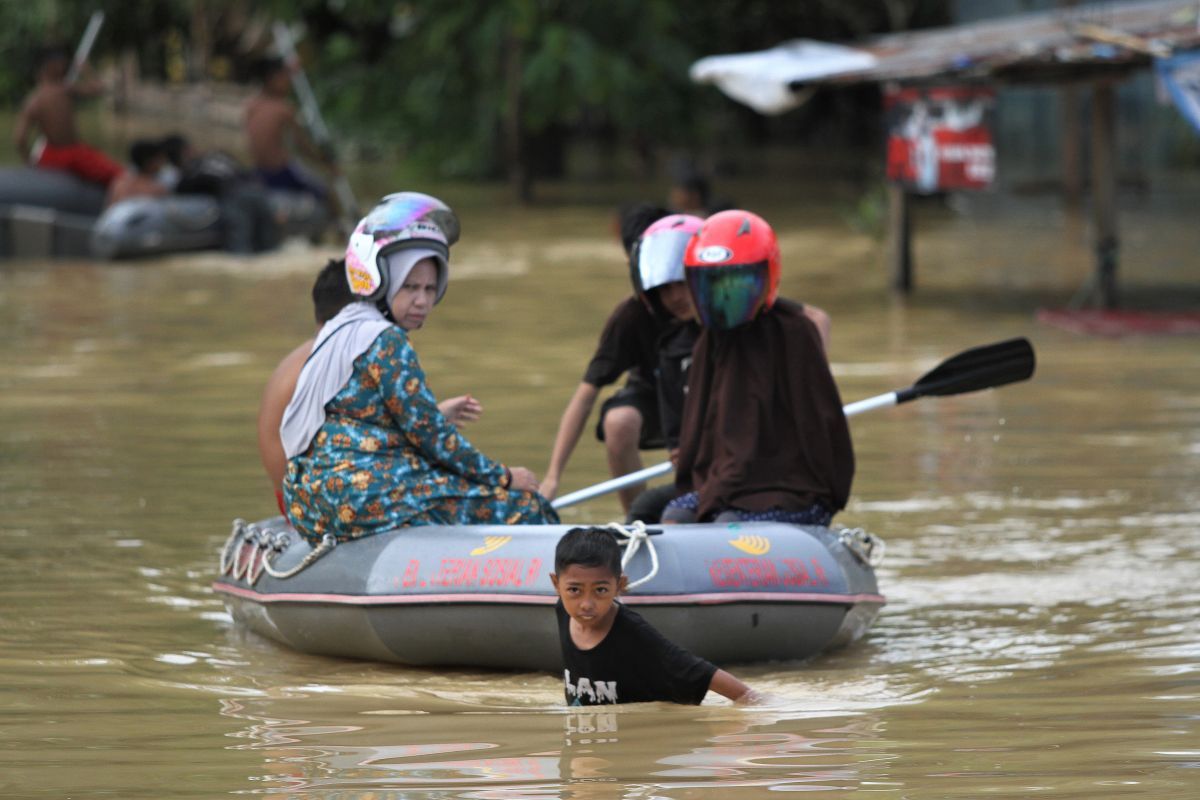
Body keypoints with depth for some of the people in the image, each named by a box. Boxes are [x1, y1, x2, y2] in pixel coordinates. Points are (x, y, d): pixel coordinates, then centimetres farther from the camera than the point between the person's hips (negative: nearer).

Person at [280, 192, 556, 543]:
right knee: (522, 507, -6)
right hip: (365, 500, -11)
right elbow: (429, 433, -13)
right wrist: (503, 477, -4)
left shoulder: (337, 332, 17)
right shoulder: (386, 343, -13)